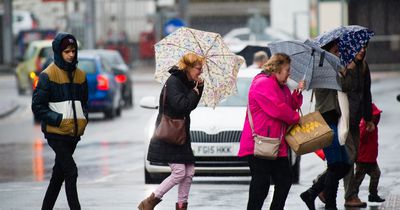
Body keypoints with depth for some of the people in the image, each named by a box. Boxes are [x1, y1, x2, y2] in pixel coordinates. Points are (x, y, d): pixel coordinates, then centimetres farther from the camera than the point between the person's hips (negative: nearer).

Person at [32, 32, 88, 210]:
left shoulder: (79, 75, 10)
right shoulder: (48, 75, -8)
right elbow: (37, 107, -9)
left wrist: (83, 120, 4)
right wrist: (59, 120, -16)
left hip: (74, 134, 6)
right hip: (56, 133, -6)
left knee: (59, 173, 12)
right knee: (71, 171, -15)